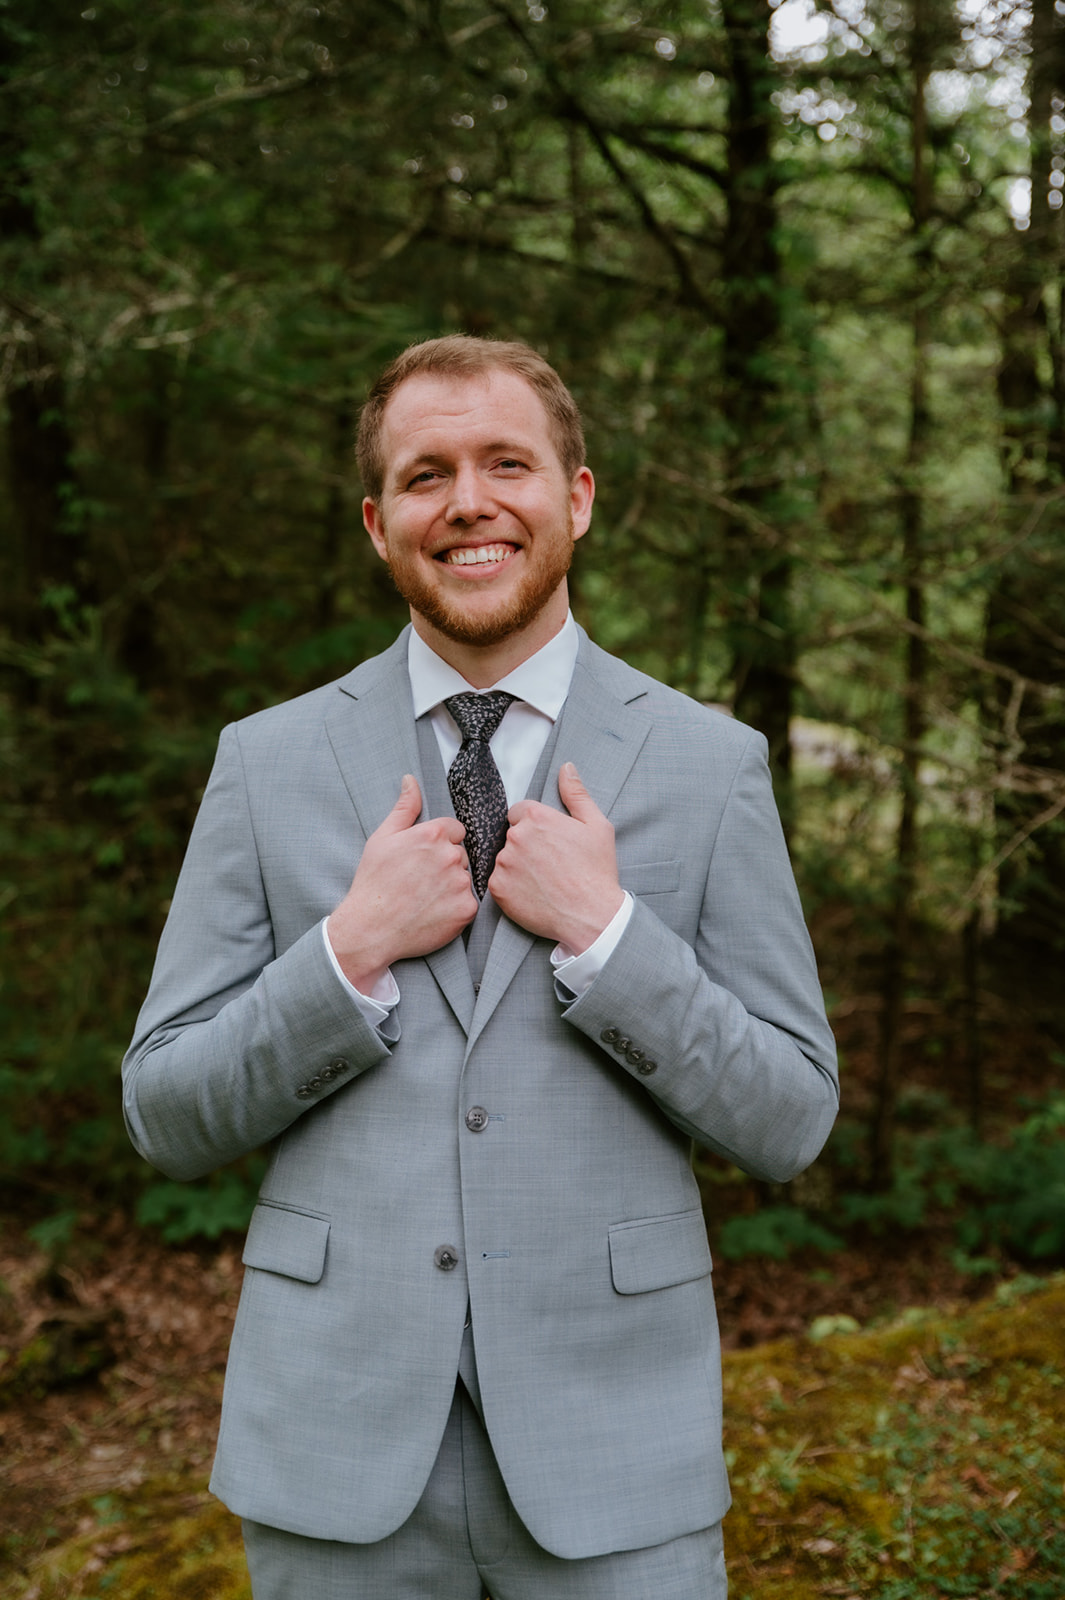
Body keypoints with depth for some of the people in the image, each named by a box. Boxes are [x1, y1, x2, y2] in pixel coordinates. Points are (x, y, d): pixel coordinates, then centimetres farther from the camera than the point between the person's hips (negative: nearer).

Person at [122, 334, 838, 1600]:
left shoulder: (711, 763, 0)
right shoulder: (266, 761, 2)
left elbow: (788, 1126, 0)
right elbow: (167, 1119, 2)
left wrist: (605, 931, -13)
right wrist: (352, 952, -13)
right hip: (336, 1441, 1)